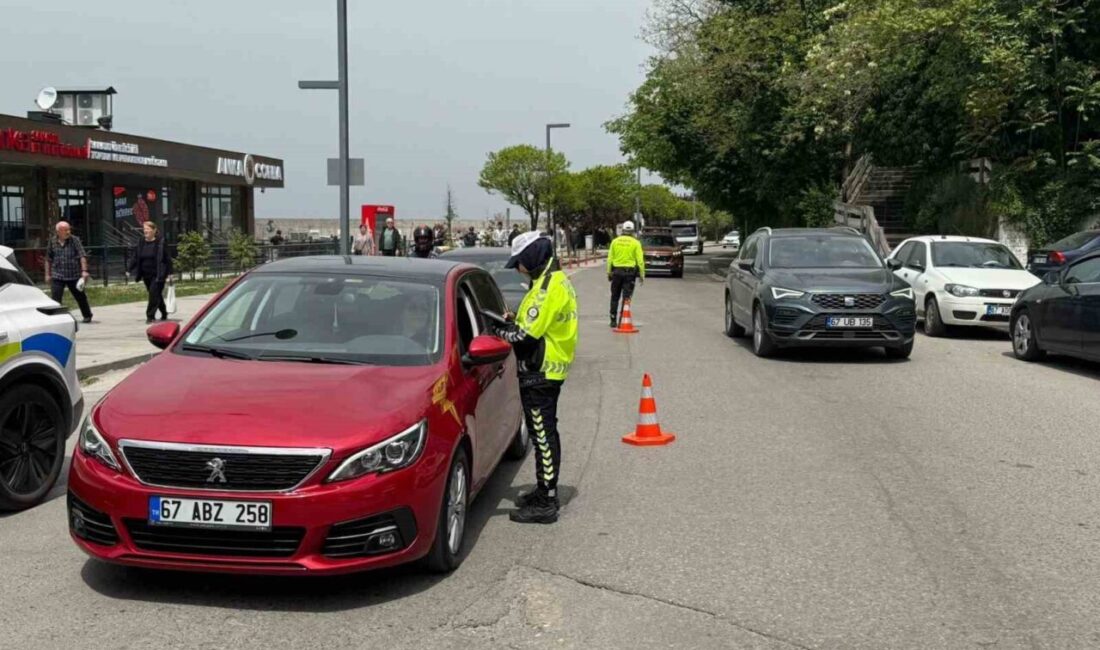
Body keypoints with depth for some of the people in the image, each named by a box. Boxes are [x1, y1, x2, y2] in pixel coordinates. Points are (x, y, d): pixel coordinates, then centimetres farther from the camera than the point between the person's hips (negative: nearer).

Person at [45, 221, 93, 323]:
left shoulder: (75, 240, -5)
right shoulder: (52, 242, 3)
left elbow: (82, 256, -10)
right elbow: (48, 260, 12)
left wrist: (84, 271, -18)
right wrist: (48, 274, 11)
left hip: (73, 275, -1)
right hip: (57, 276, 1)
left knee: (80, 297, 12)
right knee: (55, 297, -10)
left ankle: (87, 316, 29)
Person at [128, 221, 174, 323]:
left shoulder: (160, 242, -8)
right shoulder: (141, 243, 6)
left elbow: (168, 258, -8)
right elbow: (135, 257, 9)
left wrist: (169, 274, -11)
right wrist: (130, 270, 2)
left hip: (158, 275, -5)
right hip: (146, 275, 5)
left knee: (154, 293, -12)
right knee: (157, 295, 14)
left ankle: (150, 315, -8)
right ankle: (164, 314, 29)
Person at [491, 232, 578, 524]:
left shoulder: (549, 287, -20)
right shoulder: (557, 281, 14)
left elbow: (527, 336, -23)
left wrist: (497, 330, -10)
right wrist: (514, 321, 6)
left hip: (540, 372, -11)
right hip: (547, 369, 11)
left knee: (544, 435, -6)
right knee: (544, 433, 18)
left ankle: (546, 504, 0)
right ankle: (545, 492, 29)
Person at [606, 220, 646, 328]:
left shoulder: (615, 241, 3)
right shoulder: (635, 243, -4)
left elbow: (610, 258, 2)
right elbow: (640, 260, -7)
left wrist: (609, 272, 7)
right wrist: (642, 274, -1)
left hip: (616, 271, 2)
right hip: (630, 272, -2)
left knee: (615, 297, 13)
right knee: (626, 298, 3)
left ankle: (613, 320, 13)